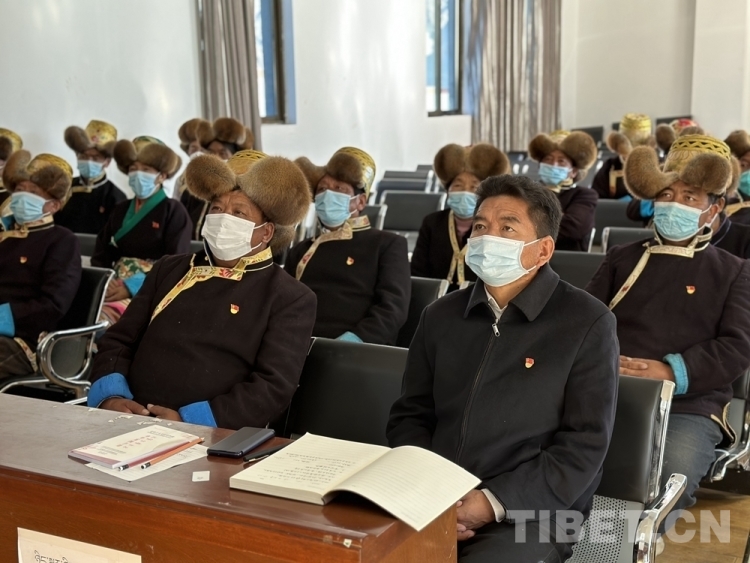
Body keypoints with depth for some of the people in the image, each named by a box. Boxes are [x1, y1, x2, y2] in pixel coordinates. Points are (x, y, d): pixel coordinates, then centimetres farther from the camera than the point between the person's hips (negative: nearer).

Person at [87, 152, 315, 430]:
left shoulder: (291, 298, 3)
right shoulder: (170, 269, 18)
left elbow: (274, 386, -7)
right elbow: (118, 340, 16)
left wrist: (188, 421, -17)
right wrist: (110, 395, -5)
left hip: (214, 438, -3)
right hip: (130, 424, 4)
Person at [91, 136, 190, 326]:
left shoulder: (174, 211, 2)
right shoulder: (121, 210, 18)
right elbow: (102, 254, 14)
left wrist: (133, 287, -16)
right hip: (114, 288, 5)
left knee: (105, 318, -32)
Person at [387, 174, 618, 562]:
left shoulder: (587, 322, -1)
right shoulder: (441, 316, 13)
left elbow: (585, 444, -6)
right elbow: (410, 415, 14)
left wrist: (494, 503, -14)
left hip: (530, 515, -3)